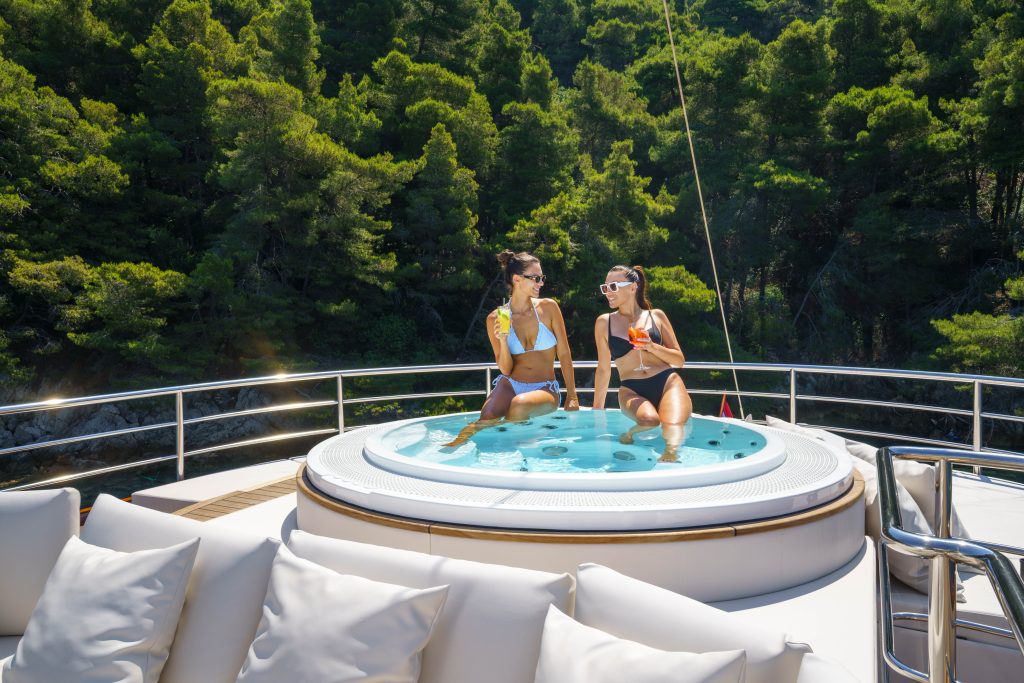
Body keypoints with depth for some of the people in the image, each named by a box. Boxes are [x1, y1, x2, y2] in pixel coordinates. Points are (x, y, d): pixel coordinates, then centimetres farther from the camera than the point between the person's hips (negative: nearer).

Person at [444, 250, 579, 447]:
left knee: (519, 404, -34)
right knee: (487, 419, -33)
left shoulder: (548, 307, -1)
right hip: (509, 385, 0)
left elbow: (564, 355, 3)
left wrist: (571, 397, -1)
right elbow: (506, 370, -1)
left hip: (545, 389, 0)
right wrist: (502, 341, -19)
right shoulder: (495, 318, -1)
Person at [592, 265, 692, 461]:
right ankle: (629, 434, -6)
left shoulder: (656, 316, 11)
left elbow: (679, 360, 11)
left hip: (666, 382, 0)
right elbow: (603, 369, 17)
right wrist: (597, 408, 18)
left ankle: (670, 457, -10)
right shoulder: (604, 322, 11)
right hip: (631, 389, 1)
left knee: (673, 427, -33)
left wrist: (652, 347, -7)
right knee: (649, 420, -33)